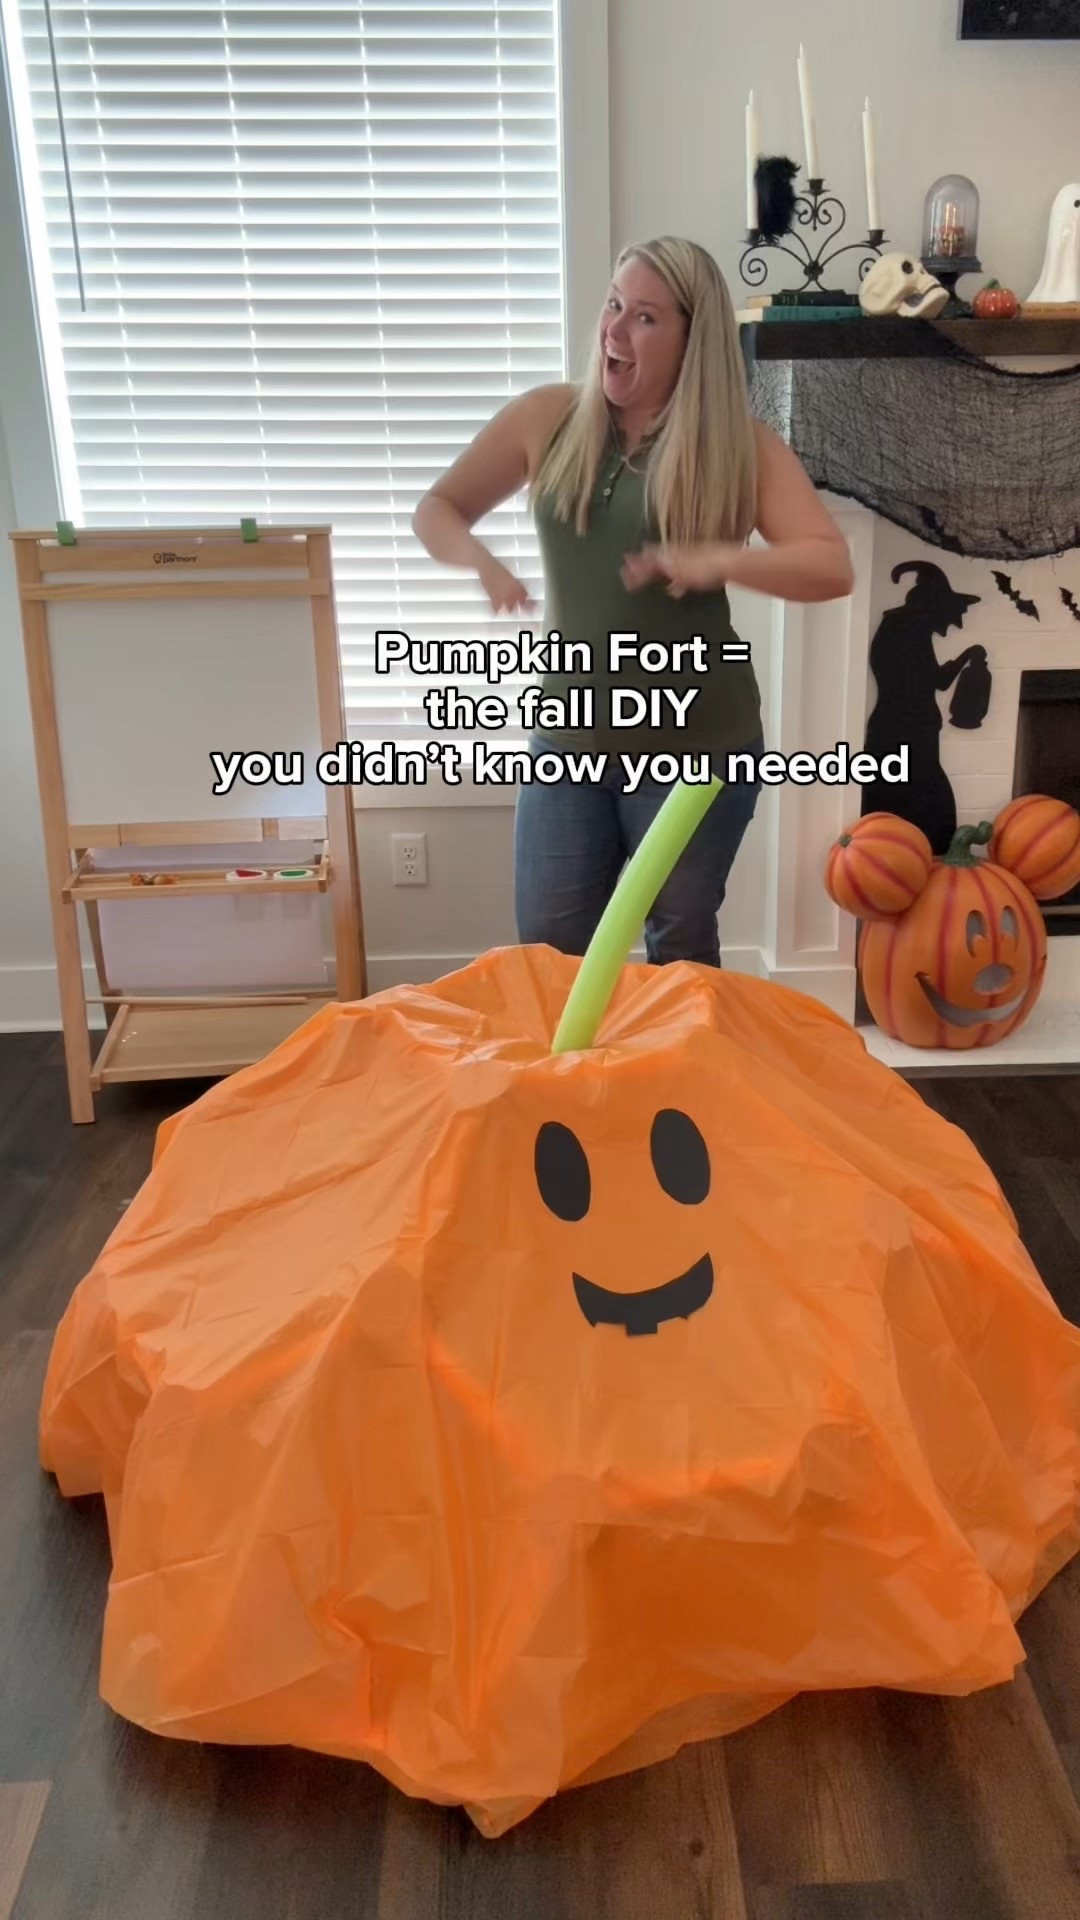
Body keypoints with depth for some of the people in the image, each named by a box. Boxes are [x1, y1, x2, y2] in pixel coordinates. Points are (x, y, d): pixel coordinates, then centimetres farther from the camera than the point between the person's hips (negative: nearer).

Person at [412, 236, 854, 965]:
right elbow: (437, 510, 8)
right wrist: (482, 561, -15)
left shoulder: (741, 444, -7)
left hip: (696, 745, -2)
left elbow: (833, 567, -14)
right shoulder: (548, 418, 1)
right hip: (569, 735, 3)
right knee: (547, 953, 9)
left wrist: (721, 560, -32)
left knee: (680, 952, 14)